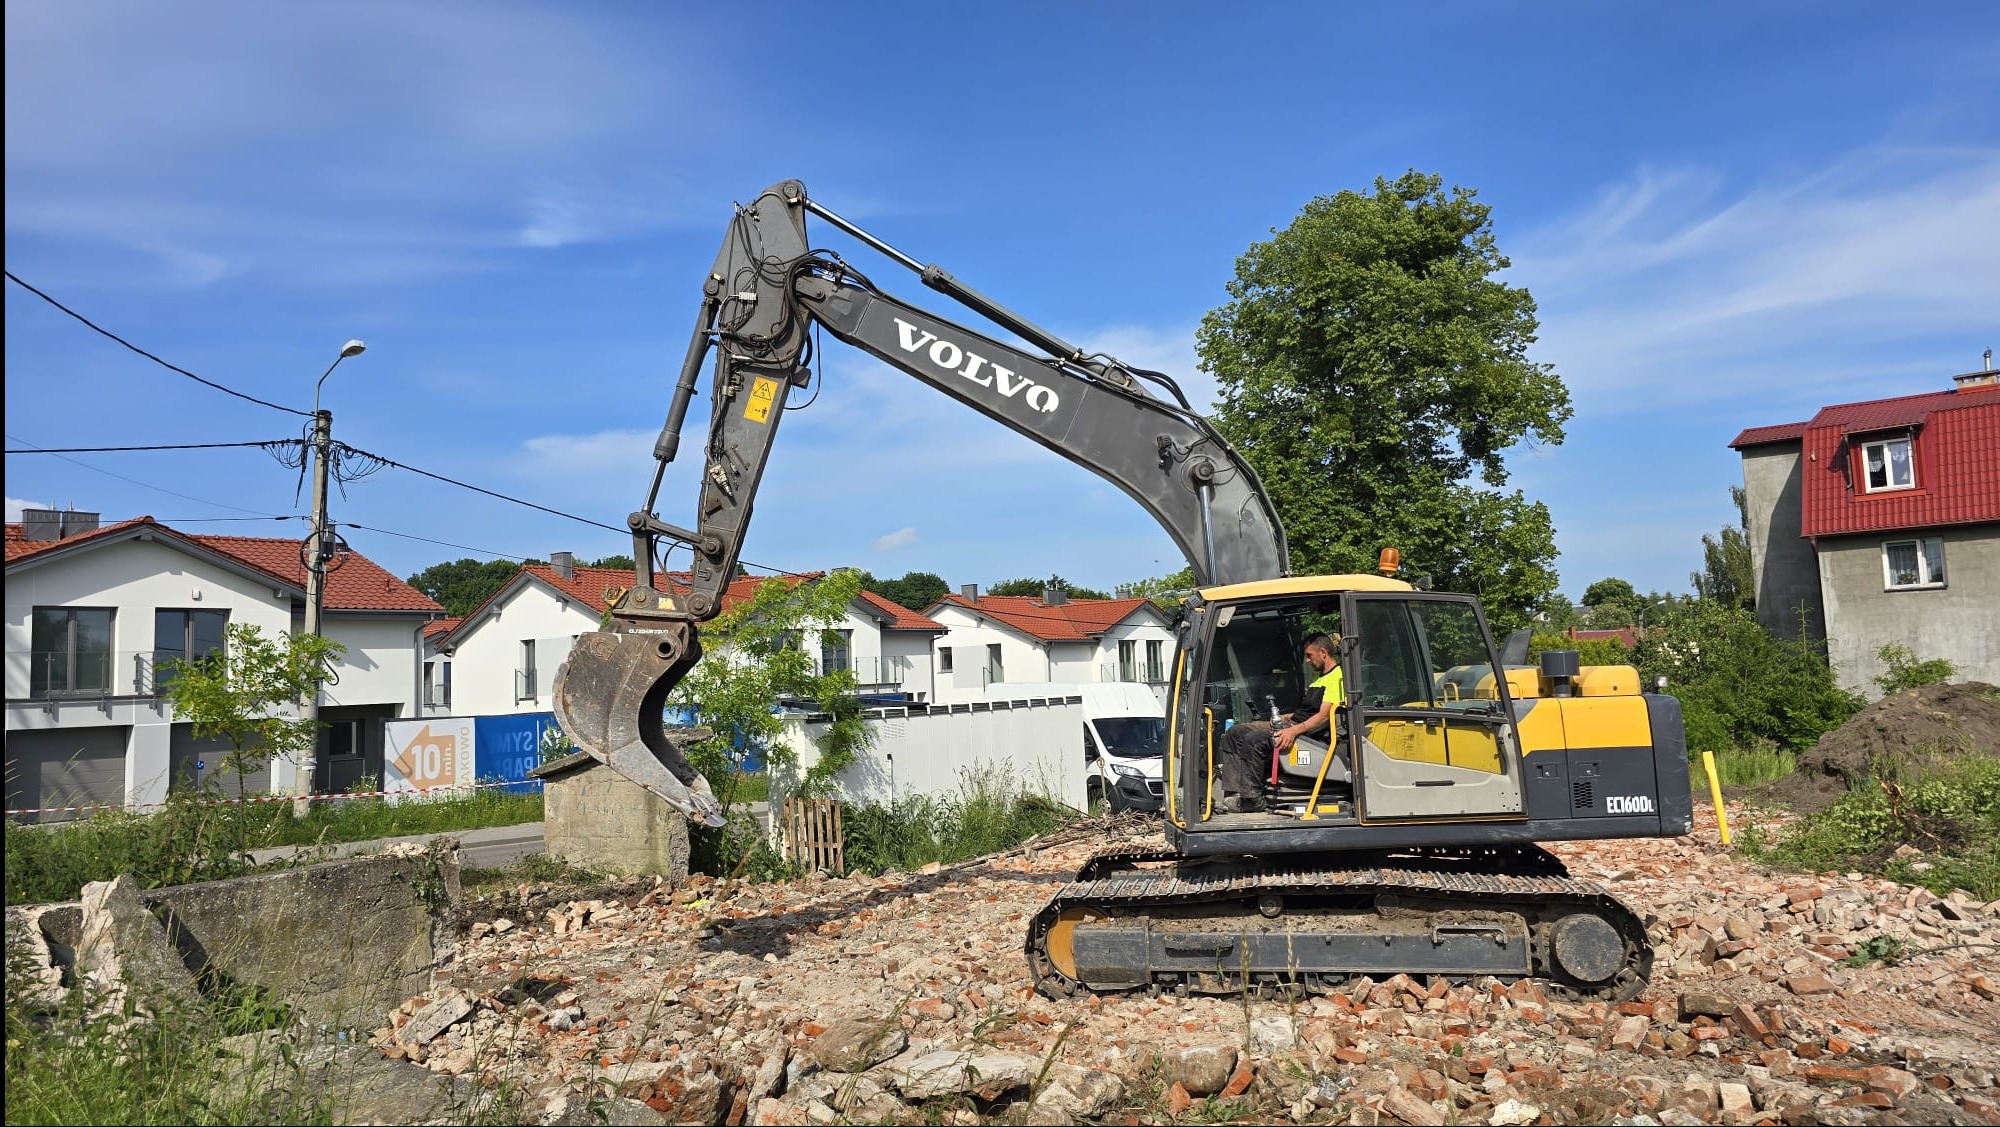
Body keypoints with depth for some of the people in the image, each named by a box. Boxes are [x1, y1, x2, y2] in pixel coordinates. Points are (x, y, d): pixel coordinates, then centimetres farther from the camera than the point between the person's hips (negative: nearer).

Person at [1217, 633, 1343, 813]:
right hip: (1292, 724, 11)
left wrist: (1294, 730, -29)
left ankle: (1251, 799, -21)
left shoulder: (1337, 677, -8)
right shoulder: (1322, 678, 26)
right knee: (1235, 732, -3)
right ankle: (1233, 794, -13)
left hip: (1310, 732, -11)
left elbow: (1323, 716, -18)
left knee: (1254, 740, -30)